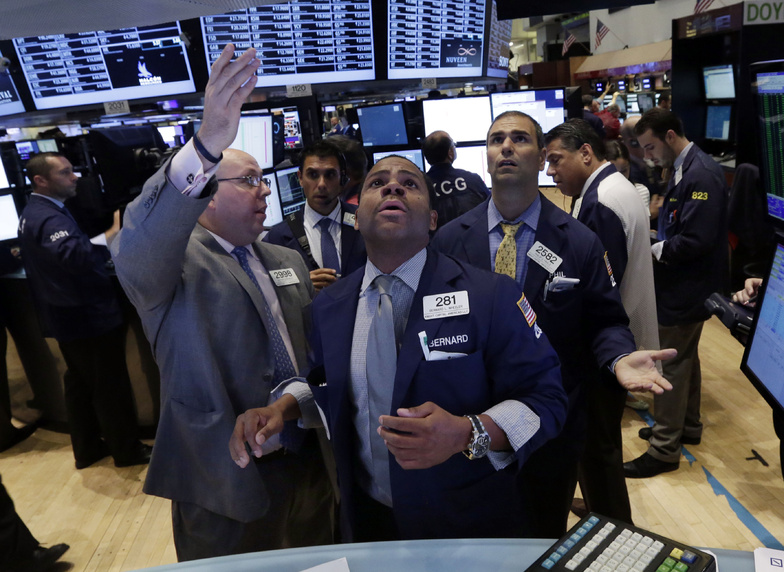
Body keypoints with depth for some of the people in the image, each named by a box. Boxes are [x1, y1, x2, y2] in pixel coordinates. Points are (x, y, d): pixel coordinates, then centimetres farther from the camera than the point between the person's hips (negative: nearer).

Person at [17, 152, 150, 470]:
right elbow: (77, 256, -45)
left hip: (69, 316, 10)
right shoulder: (49, 218, -24)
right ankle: (127, 450, 17)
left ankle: (87, 449, 32)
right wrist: (115, 235, -53)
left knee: (80, 383, 19)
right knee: (111, 385, 3)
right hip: (89, 316, -10)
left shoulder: (33, 213, 11)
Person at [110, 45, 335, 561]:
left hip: (310, 464, 7)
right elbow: (136, 251, -36)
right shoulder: (174, 257, -12)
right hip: (226, 477, -6)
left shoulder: (288, 262, 11)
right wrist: (207, 145, -49)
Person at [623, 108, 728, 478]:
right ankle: (687, 426, 38)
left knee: (670, 365, -1)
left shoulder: (700, 175, -22)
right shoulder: (684, 169, 7)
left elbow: (696, 240, -27)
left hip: (685, 290, -10)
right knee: (684, 358, 21)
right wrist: (656, 243, -1)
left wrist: (653, 251, -17)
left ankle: (664, 449, 12)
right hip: (685, 284, 10)